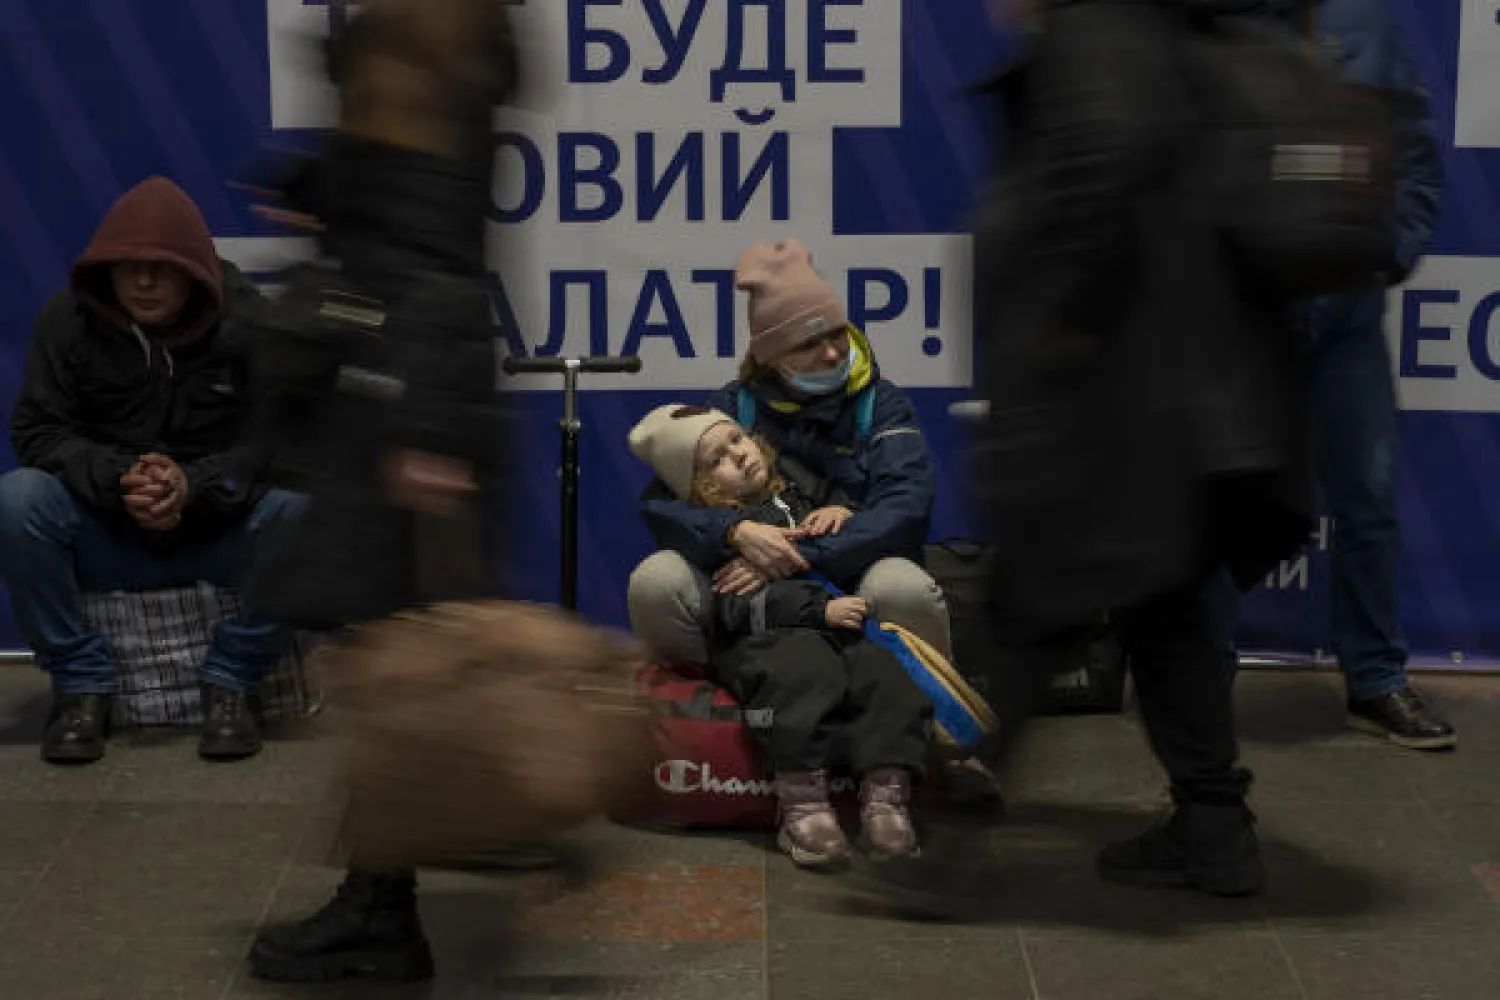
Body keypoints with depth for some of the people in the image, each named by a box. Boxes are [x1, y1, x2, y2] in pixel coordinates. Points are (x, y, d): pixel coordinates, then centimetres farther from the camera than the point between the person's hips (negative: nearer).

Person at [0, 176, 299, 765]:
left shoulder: (248, 319, -9)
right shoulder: (67, 319, -6)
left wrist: (196, 485, -32)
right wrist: (118, 479, -27)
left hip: (218, 538, -1)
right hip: (106, 541, 1)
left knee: (297, 510, -31)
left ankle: (229, 682, -13)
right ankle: (81, 684, -13)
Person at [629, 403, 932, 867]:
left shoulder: (800, 485, 24)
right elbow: (742, 608, -11)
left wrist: (843, 512, 16)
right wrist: (820, 609, -21)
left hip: (842, 623, 5)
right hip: (765, 638, -5)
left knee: (884, 670, -26)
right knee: (803, 667, -38)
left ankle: (886, 792, -32)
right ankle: (801, 802, -39)